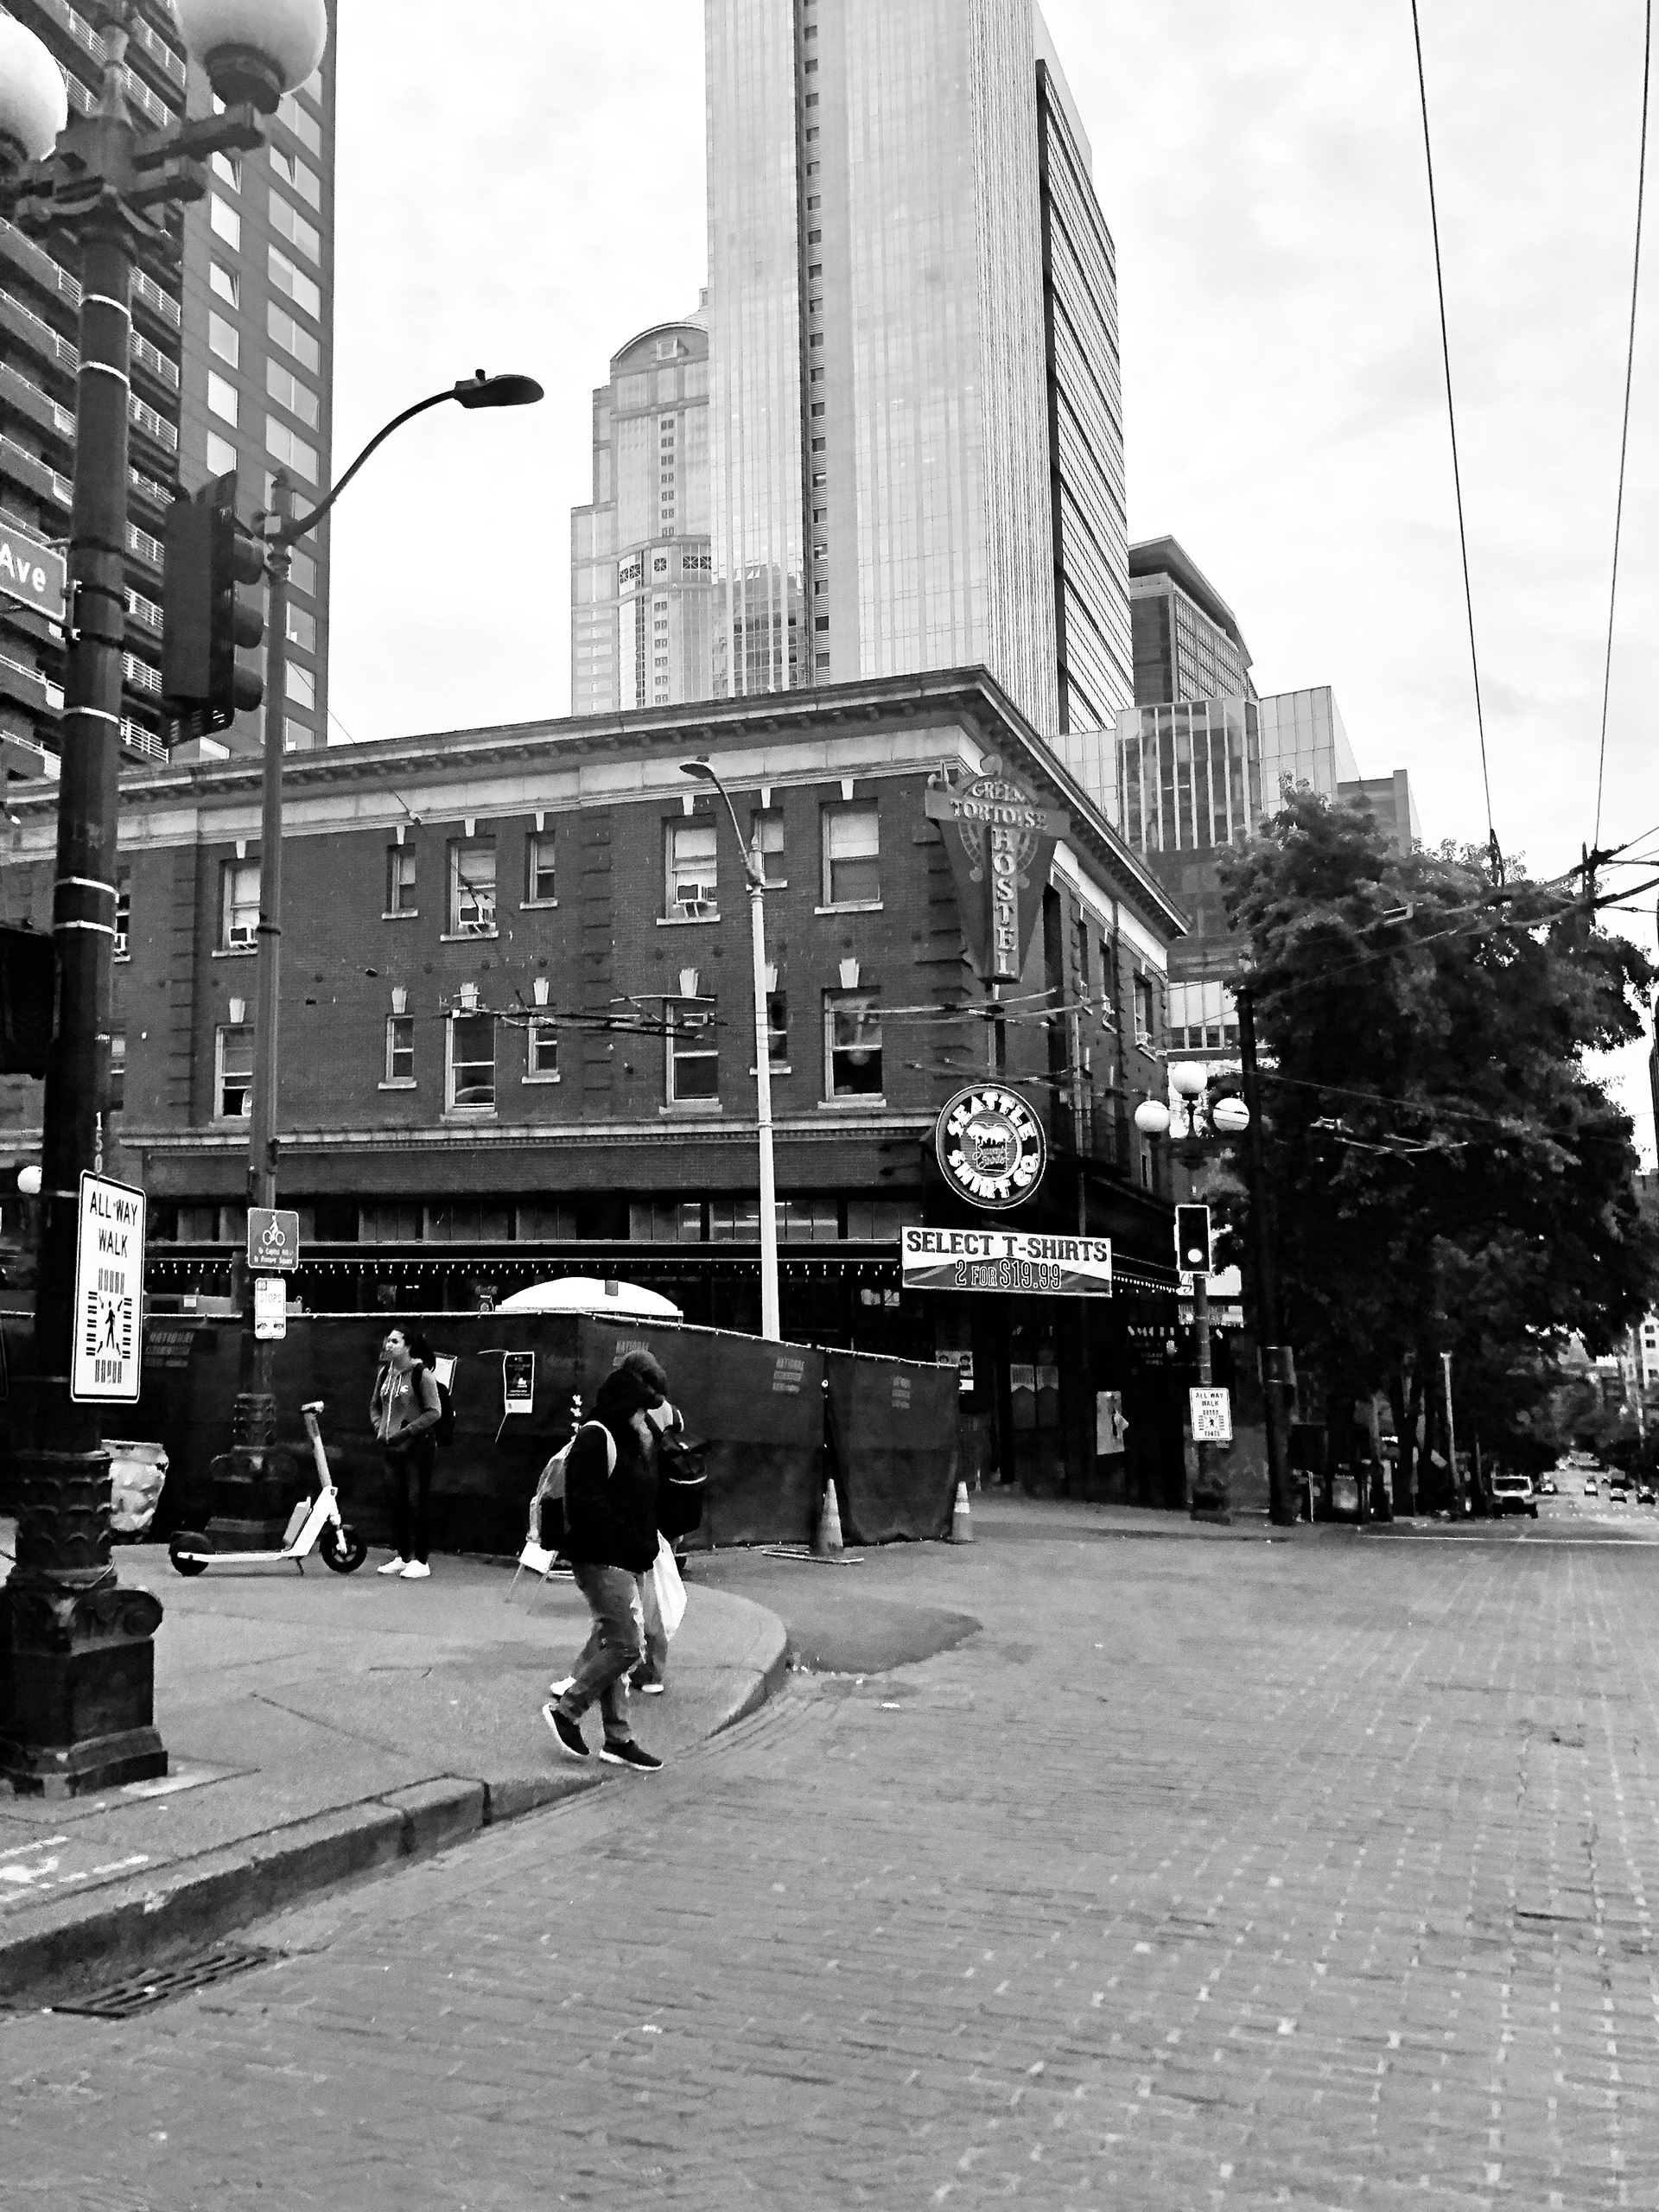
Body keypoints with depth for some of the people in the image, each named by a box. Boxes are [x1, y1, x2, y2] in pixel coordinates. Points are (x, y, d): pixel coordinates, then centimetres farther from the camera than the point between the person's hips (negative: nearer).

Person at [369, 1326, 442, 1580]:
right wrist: (379, 1428, 2)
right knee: (397, 1504, 11)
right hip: (392, 1448, 6)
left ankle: (421, 1561, 4)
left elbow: (434, 1412, -13)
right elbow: (375, 1405, 20)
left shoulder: (421, 1374, -12)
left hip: (417, 1447, -6)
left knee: (417, 1503, -3)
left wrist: (406, 1431, -18)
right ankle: (403, 1557, 23)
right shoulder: (384, 1373, 7)